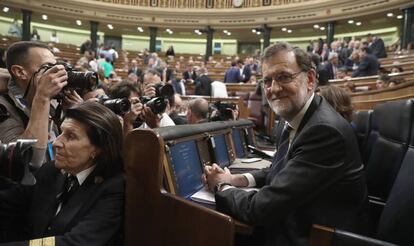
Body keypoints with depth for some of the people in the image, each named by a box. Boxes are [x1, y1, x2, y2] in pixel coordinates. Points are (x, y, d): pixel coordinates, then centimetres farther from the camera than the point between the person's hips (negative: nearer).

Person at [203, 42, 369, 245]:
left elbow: (262, 208, -27)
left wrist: (222, 187, -9)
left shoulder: (325, 130, -28)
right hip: (293, 227, 7)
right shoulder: (296, 120, 0)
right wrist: (235, 179, -3)